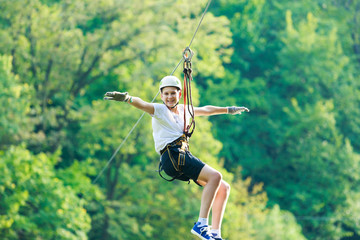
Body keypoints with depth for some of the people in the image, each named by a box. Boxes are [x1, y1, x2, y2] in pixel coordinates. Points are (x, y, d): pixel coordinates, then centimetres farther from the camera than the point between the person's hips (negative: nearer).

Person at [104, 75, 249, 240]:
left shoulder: (183, 110, 22)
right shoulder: (160, 110, 2)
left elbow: (205, 110, 39)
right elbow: (142, 104, -18)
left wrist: (229, 110, 51)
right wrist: (127, 98, -40)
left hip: (184, 157, 8)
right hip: (172, 156, -8)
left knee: (223, 188, 3)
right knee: (215, 176, -24)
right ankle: (201, 224, -28)